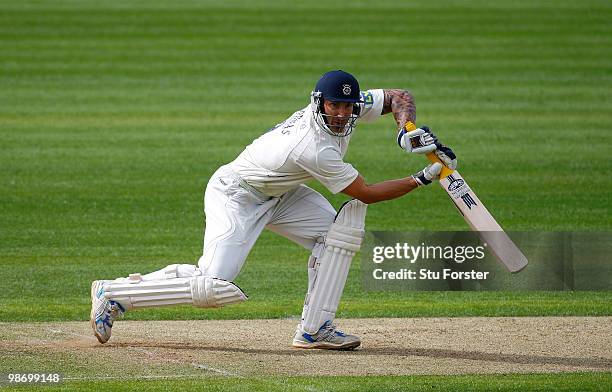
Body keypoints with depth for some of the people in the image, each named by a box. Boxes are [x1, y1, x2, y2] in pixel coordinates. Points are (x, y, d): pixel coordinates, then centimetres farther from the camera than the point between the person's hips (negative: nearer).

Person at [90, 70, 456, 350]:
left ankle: (314, 330, -6)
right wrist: (423, 179, -19)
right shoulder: (315, 149, -35)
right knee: (212, 289, -22)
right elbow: (368, 194, -24)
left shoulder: (354, 103, -13)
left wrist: (408, 129, -18)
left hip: (279, 194, 9)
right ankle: (113, 293, -6)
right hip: (235, 195, -9)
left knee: (344, 229, -8)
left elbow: (399, 97, 3)